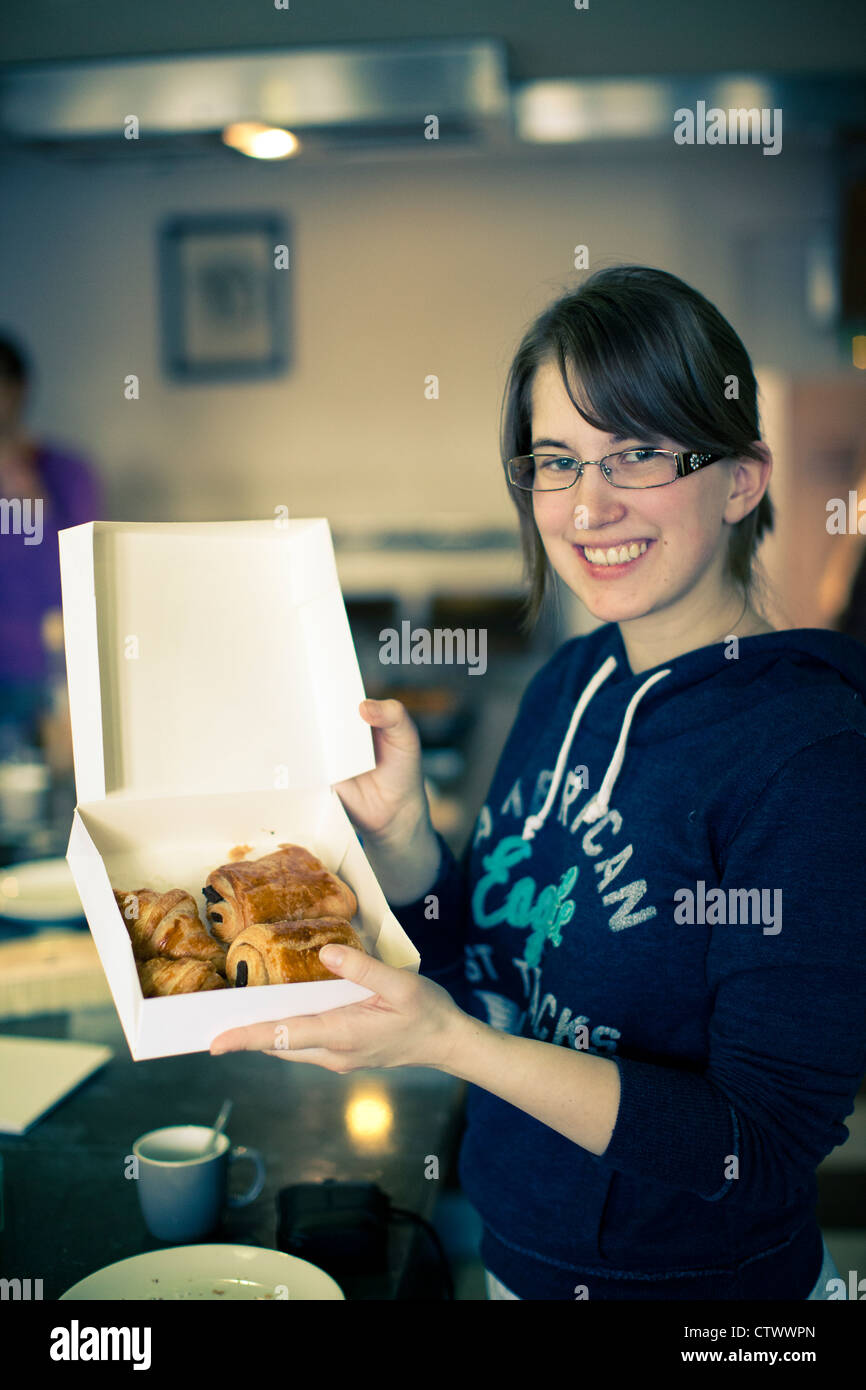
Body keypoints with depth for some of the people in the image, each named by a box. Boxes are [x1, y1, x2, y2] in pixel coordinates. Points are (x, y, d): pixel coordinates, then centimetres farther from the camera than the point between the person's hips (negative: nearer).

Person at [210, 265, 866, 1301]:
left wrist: (452, 1043, -31)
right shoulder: (571, 682, -4)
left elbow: (766, 1147, -25)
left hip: (707, 1275, -6)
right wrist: (396, 827, -13)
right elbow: (487, 972, 4)